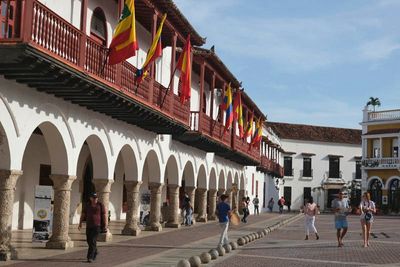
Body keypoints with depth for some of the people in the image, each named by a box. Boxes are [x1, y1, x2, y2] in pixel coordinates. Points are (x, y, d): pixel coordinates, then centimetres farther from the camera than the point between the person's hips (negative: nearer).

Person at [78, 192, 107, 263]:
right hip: (89, 225, 4)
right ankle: (95, 252, 38)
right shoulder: (87, 205, 3)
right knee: (89, 240, 12)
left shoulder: (100, 205, -6)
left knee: (93, 241, -13)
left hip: (97, 225, -4)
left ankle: (90, 257, -13)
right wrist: (80, 224, -4)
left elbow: (104, 215, -4)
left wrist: (105, 225, -7)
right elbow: (83, 214, 4)